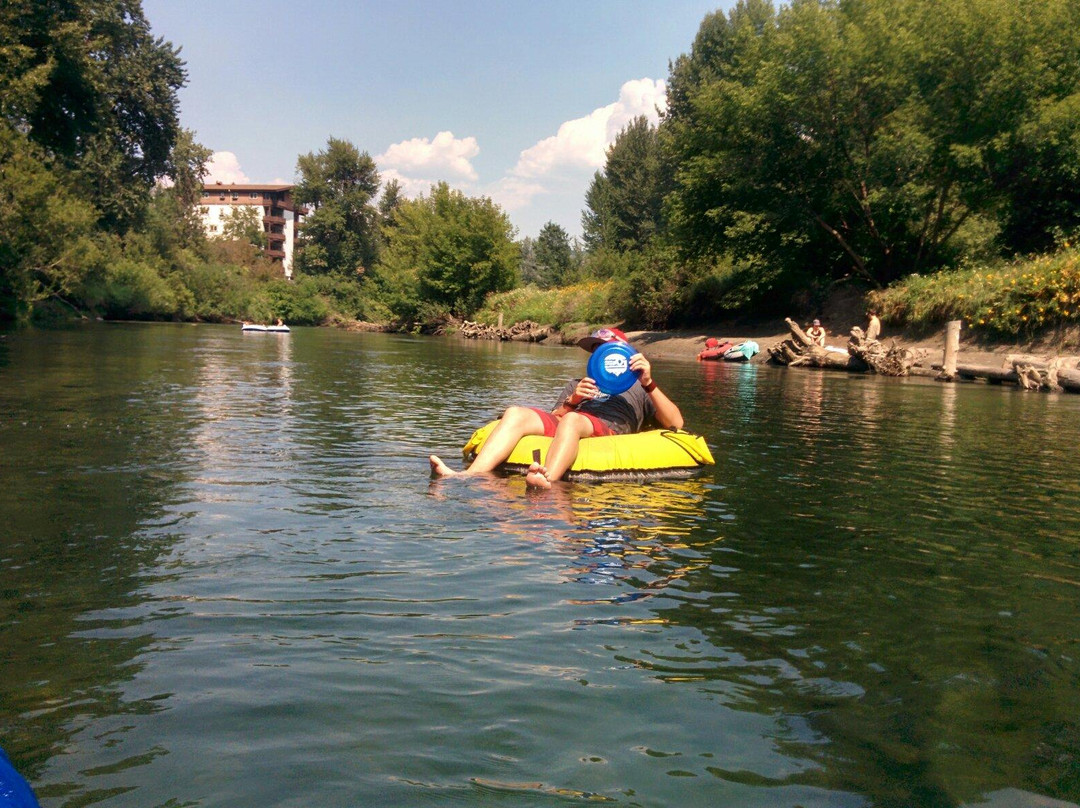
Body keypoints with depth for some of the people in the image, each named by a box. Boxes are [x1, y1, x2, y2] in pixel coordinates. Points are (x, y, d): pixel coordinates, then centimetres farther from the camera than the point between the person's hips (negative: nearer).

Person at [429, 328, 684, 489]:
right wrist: (572, 402, 3)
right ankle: (472, 476, -44)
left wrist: (649, 384, 0)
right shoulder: (577, 385, 40)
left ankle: (548, 480, -64)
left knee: (571, 421, -37)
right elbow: (551, 421, 22)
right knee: (516, 414, -23)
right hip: (565, 427, 4)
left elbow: (675, 423, 11)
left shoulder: (637, 389, 30)